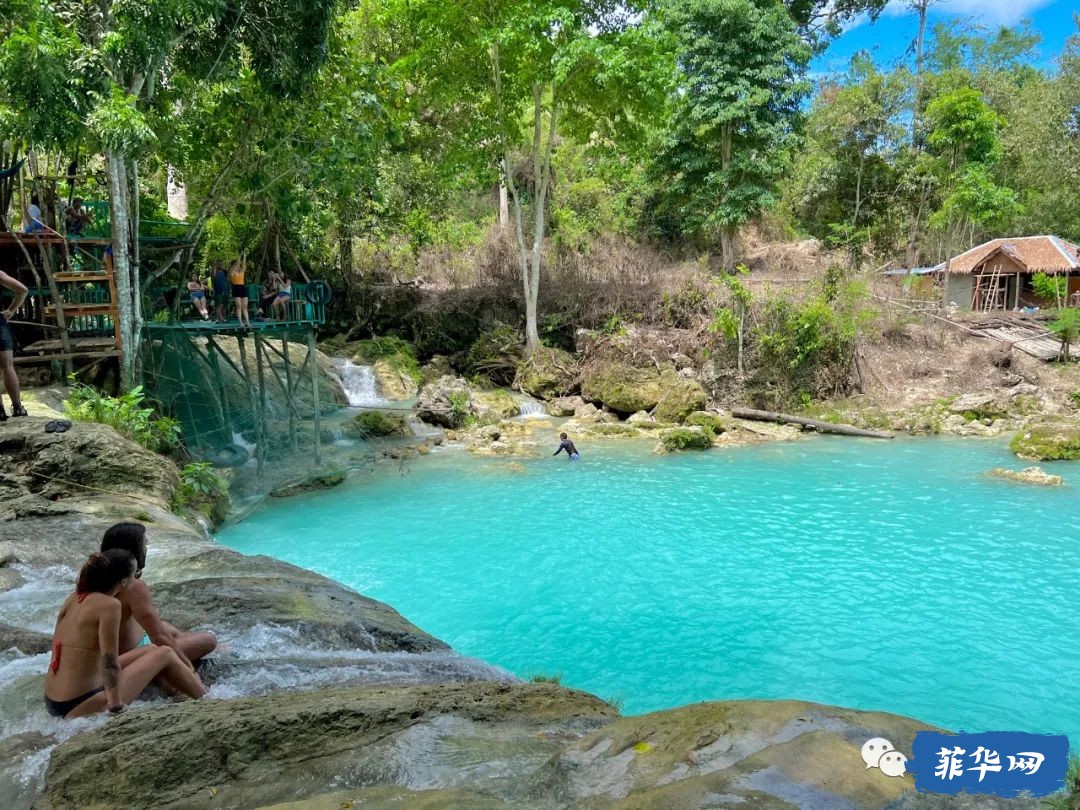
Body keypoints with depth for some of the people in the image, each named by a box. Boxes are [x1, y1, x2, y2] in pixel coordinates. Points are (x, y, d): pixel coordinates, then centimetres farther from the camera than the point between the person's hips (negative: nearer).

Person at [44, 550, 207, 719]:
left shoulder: (74, 599, 6)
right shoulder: (109, 605, -19)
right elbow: (109, 663, -20)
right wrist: (116, 707, -15)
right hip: (80, 707, -8)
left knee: (152, 651, 20)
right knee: (164, 654, 5)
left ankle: (194, 686, 36)